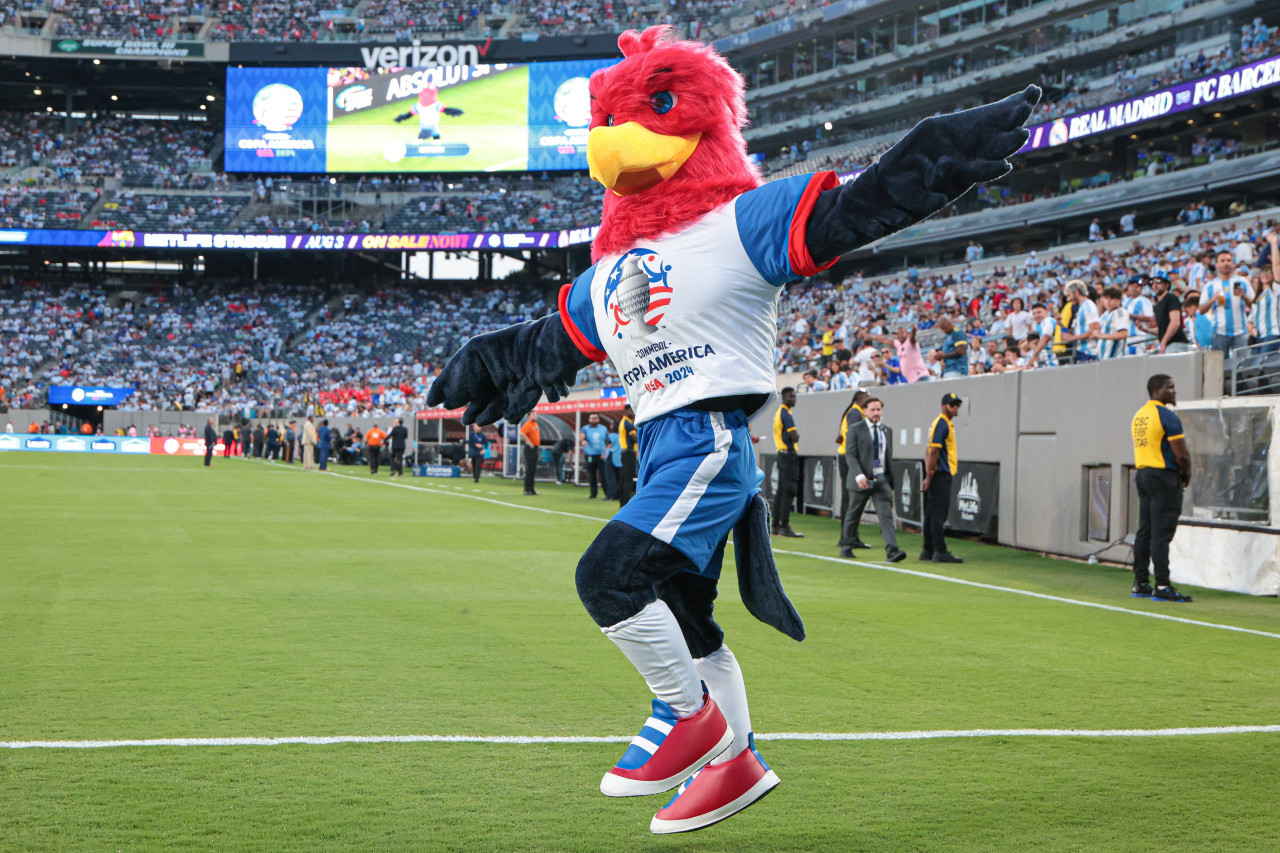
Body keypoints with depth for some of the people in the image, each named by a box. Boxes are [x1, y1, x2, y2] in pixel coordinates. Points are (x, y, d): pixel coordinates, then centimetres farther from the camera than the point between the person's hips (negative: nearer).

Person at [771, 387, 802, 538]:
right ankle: (784, 526, -14)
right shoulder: (785, 414, -13)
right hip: (788, 454, -10)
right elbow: (794, 437, -18)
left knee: (781, 491, 11)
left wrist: (793, 436, 6)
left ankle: (776, 526, 13)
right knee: (789, 491, -11)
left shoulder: (778, 412, 18)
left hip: (782, 453, 10)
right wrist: (797, 435, 2)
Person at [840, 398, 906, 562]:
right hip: (862, 480, -3)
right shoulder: (856, 430, -3)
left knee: (886, 514, -11)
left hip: (882, 480, 3)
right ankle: (847, 546, 28)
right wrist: (858, 475, -23)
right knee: (853, 515, 9)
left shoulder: (887, 431, 13)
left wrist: (891, 480, 15)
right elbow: (851, 455, -10)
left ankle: (892, 550, -21)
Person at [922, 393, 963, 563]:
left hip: (943, 475, 10)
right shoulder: (942, 424, -12)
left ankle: (928, 551, 15)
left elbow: (931, 451, 20)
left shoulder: (947, 424, 19)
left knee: (932, 513, 11)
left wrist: (929, 475, 15)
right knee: (938, 513, -9)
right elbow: (934, 451, -18)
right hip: (940, 474, -10)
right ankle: (940, 552, -10)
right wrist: (929, 476, -20)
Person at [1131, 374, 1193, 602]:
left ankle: (1140, 584, 14)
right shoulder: (1167, 416, -13)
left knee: (1144, 532, 11)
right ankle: (1162, 587, -8)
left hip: (1142, 474, 8)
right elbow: (1182, 455, -16)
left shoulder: (1139, 415, 13)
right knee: (1161, 534, -8)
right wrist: (1186, 476, 3)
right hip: (1164, 477, -8)